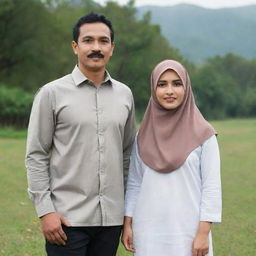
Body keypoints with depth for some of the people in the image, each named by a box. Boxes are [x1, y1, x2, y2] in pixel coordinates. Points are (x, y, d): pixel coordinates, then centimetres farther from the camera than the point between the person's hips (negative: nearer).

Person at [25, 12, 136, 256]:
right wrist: (45, 211, -10)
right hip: (68, 218, -4)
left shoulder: (124, 94, 9)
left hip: (111, 217, 4)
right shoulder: (52, 93, -3)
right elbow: (36, 156, -4)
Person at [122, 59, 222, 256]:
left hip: (188, 230, -3)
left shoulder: (203, 134, -3)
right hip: (148, 231, 3)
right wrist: (127, 224, 5)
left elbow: (212, 187, -5)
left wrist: (204, 233, -10)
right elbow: (134, 183, 10)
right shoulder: (144, 135, 7)